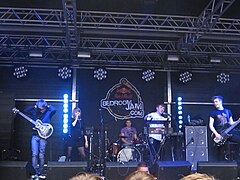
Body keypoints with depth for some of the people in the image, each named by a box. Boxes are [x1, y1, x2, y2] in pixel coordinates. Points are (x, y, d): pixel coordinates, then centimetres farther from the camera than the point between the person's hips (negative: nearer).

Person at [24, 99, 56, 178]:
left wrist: (47, 106, -4)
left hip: (43, 136, -3)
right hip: (35, 135, 3)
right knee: (34, 154, -4)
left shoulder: (48, 113, -1)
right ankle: (36, 171, 0)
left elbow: (54, 109, -20)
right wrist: (34, 106, 4)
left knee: (41, 155, 2)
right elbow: (26, 110, 11)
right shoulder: (35, 112, 10)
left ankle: (41, 172, 10)